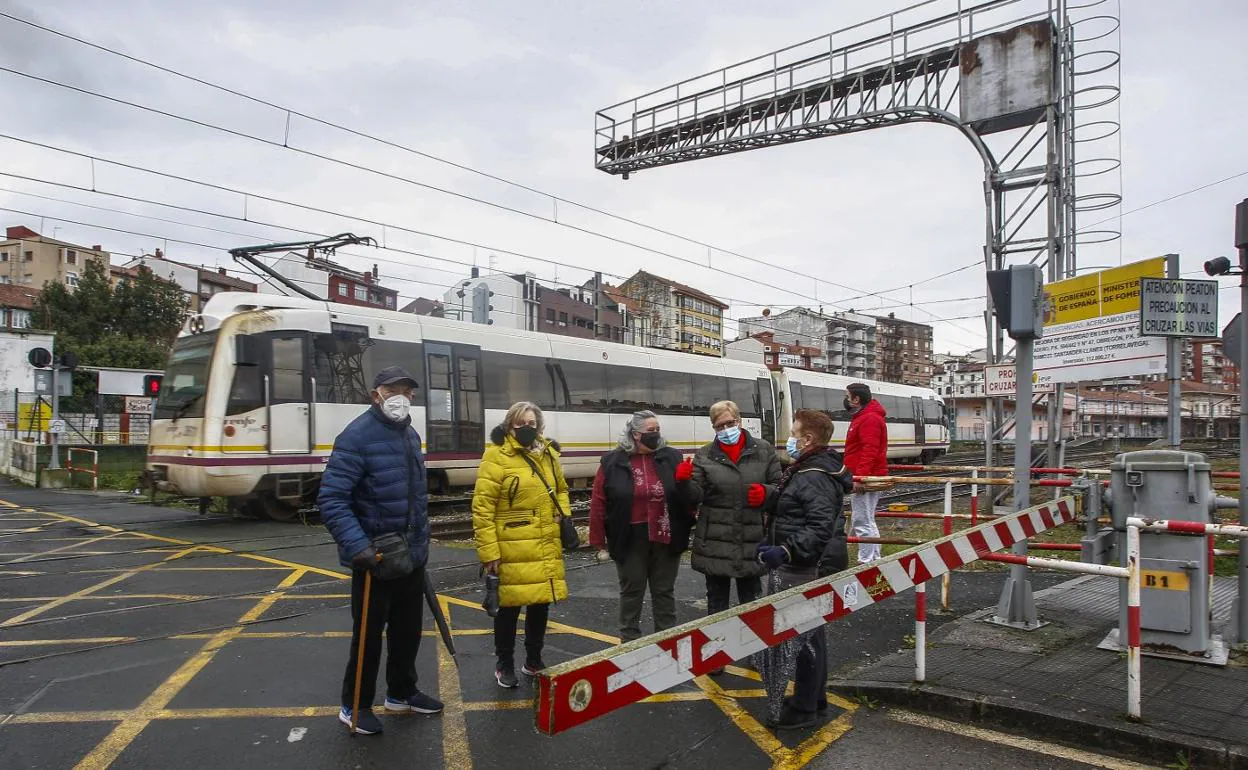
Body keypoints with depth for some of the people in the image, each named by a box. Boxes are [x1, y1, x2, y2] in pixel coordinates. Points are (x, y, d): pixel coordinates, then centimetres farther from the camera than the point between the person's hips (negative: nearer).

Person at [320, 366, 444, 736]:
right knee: (369, 634, 6)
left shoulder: (411, 435, 9)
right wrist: (357, 546, -31)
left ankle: (401, 693, 37)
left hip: (412, 556, 8)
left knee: (408, 628, 19)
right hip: (375, 558, -7)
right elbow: (331, 499, -23)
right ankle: (355, 706, 26)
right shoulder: (357, 436, -17)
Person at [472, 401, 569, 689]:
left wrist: (564, 517, 8)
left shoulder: (548, 454, 10)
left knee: (541, 604, 15)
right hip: (513, 549, -6)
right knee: (509, 607, 6)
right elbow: (482, 507, -13)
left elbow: (561, 490, 25)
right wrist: (489, 551, -15)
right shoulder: (497, 456, -10)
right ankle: (504, 666, 26)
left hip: (546, 548, 6)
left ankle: (534, 661, 34)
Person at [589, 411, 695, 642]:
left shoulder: (672, 457, 1)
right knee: (632, 592, 12)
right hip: (630, 540, -1)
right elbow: (598, 502, -2)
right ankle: (630, 641, 25)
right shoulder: (613, 462, -4)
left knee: (664, 592, 14)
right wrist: (598, 539, -3)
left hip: (666, 538, 1)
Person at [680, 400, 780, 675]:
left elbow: (780, 486, 6)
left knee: (751, 600, 17)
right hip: (715, 542, 0)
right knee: (717, 601, 13)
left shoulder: (763, 452, 2)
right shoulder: (704, 456, 1)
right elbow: (696, 497, -6)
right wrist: (686, 482, -26)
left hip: (752, 542, 0)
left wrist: (765, 492, -14)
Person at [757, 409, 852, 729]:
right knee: (811, 633, 19)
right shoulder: (807, 470, 13)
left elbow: (820, 528, -30)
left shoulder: (814, 477, -21)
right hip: (803, 567, 11)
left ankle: (804, 708, 10)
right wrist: (772, 542, 20)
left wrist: (786, 551, -36)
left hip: (803, 571, -11)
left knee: (805, 635, -1)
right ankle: (814, 695, 33)